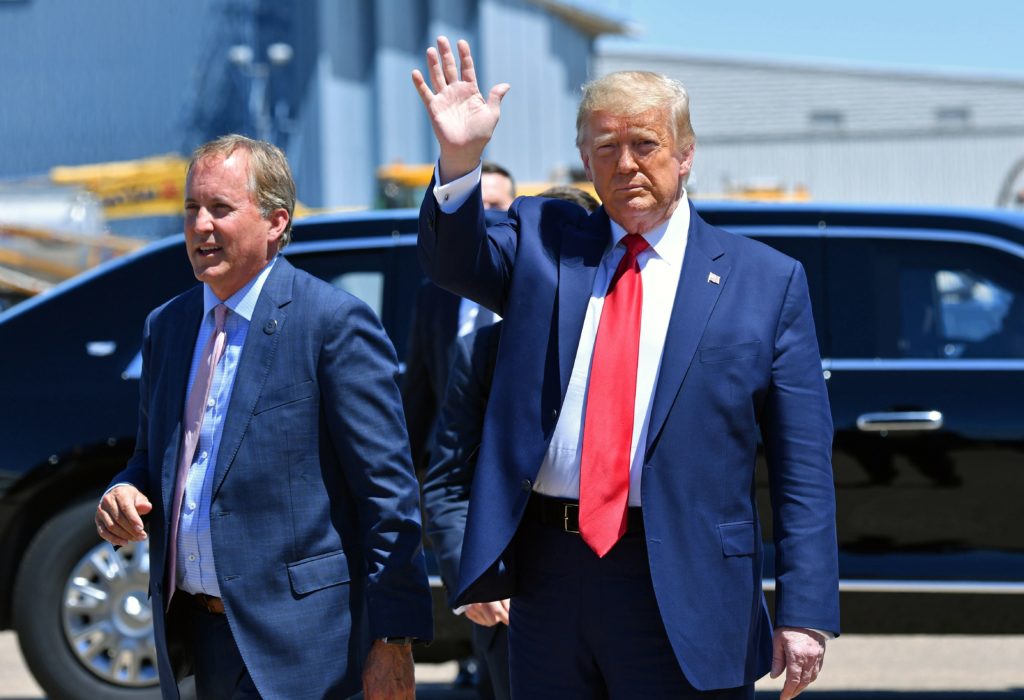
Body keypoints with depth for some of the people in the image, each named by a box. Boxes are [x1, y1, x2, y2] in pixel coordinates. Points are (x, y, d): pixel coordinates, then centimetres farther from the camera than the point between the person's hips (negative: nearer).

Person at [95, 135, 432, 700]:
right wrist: (123, 495, -1)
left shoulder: (335, 323, -8)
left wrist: (392, 640, -15)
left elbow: (389, 492, -11)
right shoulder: (166, 327, 13)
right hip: (198, 630, 7)